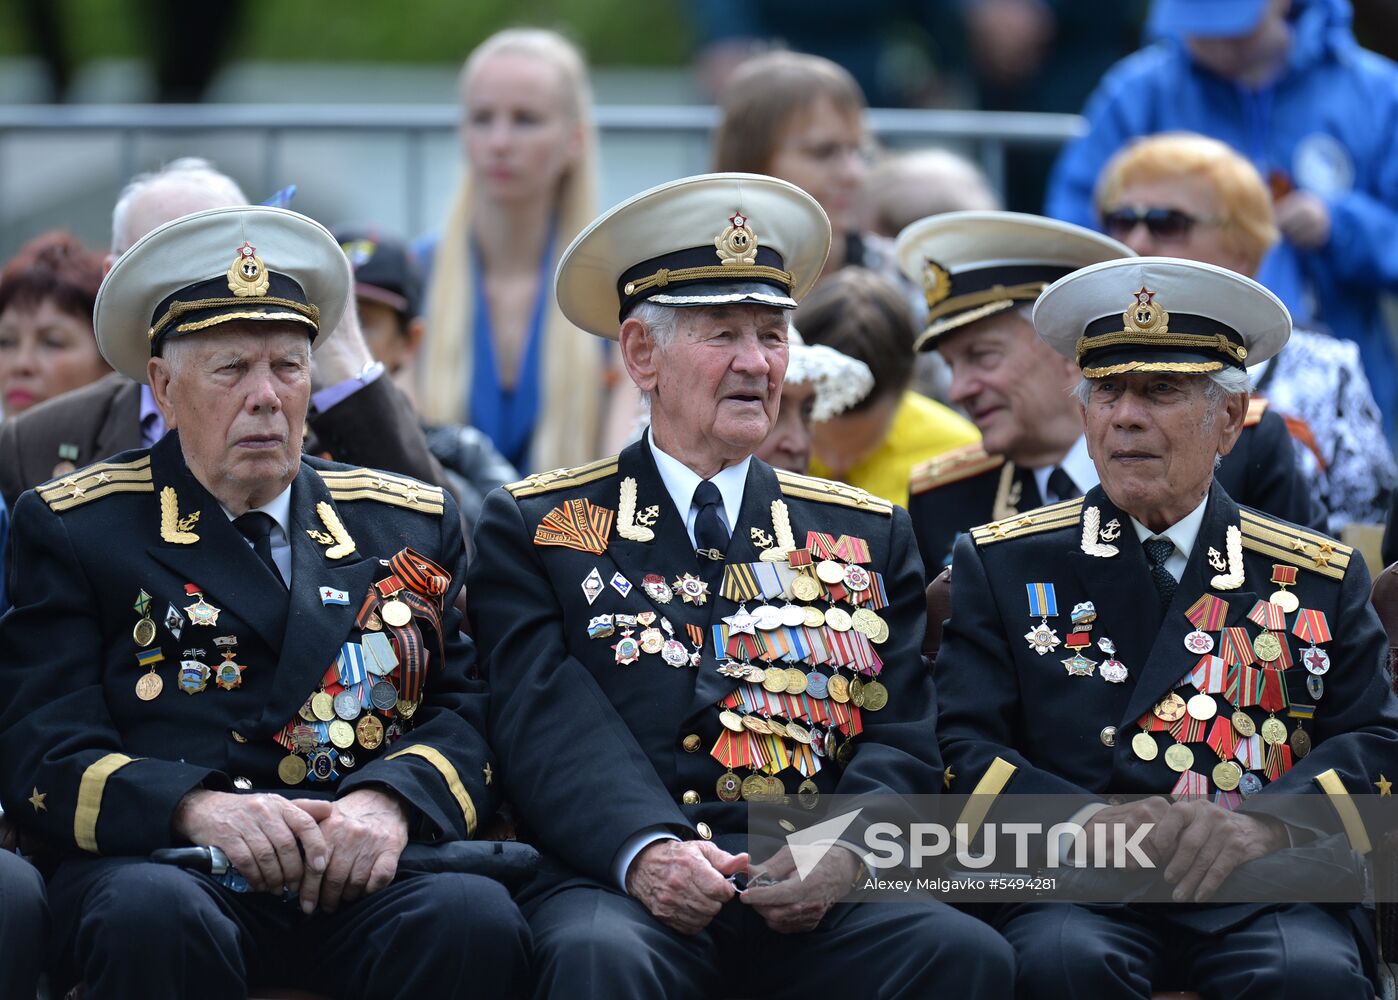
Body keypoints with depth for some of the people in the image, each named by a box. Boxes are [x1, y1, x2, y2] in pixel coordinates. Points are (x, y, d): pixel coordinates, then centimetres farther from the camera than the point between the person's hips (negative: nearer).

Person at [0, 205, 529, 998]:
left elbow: (469, 711, 13)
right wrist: (198, 809, -18)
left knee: (477, 923, -33)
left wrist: (390, 801, -11)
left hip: (367, 874, 2)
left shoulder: (411, 525, 23)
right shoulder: (75, 529, 14)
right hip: (162, 862, -1)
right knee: (152, 921, -39)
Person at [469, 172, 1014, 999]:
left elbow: (901, 742, 12)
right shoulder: (536, 528, 14)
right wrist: (645, 853, -21)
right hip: (616, 886, -2)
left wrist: (842, 852, -12)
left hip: (816, 909, 2)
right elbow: (549, 728, -1)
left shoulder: (868, 537, 22)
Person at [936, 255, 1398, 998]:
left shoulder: (1322, 578, 17)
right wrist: (1091, 823, -13)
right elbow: (963, 752, 6)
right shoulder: (1002, 565, 16)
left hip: (1266, 897, 1)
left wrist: (1263, 823, -13)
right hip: (1073, 895, -1)